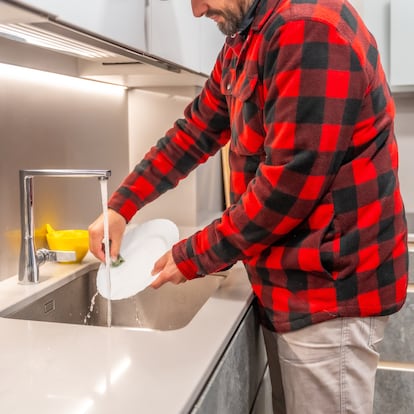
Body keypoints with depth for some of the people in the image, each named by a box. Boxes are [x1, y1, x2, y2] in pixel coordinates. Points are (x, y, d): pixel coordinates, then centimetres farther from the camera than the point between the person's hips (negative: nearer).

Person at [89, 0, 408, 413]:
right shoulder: (243, 43, 11)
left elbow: (290, 184, -24)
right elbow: (194, 131, 15)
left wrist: (195, 256, -12)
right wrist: (121, 205, 8)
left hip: (329, 291, -9)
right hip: (287, 287, 9)